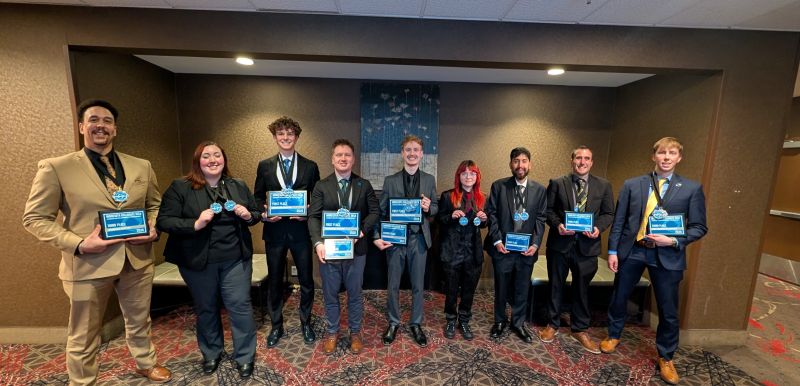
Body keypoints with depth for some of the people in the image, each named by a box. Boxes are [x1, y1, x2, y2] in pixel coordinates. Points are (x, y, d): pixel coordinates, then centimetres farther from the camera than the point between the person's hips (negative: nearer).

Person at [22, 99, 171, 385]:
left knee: (139, 321, 23)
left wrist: (153, 229, -7)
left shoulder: (141, 166, 5)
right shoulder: (55, 168, -5)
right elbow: (35, 218, -4)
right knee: (83, 337, 13)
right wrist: (79, 244, -18)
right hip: (88, 263, -3)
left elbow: (154, 204, 13)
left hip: (138, 259, 3)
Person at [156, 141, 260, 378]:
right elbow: (163, 221, -9)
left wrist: (248, 215, -11)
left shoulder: (239, 186, 5)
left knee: (240, 306, 5)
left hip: (235, 259, 1)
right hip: (198, 261, -1)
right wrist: (195, 224, -24)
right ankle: (211, 354, 40)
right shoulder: (180, 187, -5)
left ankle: (245, 357, 23)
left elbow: (256, 215, 12)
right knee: (205, 308, 17)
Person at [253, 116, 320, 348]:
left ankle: (306, 323, 32)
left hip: (301, 230, -1)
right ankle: (276, 326, 34)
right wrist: (263, 213, -10)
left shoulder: (310, 166, 2)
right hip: (274, 230, 1)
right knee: (274, 281, 13)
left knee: (306, 280, 9)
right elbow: (257, 197, 9)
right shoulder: (265, 166, 5)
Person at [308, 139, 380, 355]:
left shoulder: (364, 185, 4)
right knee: (330, 295, 14)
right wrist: (318, 242, -17)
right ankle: (332, 332, 36)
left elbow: (375, 212, 1)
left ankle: (355, 333, 35)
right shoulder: (321, 186, 1)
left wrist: (362, 230, -15)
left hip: (356, 248, 0)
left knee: (355, 293, 14)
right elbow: (314, 217, -3)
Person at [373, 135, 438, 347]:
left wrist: (429, 208, -15)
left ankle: (416, 324, 32)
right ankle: (393, 323, 32)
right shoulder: (390, 180, 0)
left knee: (418, 285, 12)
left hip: (419, 239, 1)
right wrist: (378, 237, -11)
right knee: (393, 285, 12)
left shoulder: (429, 180, 4)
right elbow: (381, 212, -1)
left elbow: (436, 209, 8)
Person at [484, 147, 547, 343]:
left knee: (522, 289, 14)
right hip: (502, 248, -1)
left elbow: (540, 219, 2)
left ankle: (518, 323, 35)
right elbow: (491, 214, -4)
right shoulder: (498, 186, -3)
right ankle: (500, 321, 35)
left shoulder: (539, 190, 3)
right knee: (501, 288, 14)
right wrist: (497, 241, -11)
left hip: (527, 249, 2)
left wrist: (535, 243, -8)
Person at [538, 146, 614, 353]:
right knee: (556, 286, 12)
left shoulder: (604, 186, 4)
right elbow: (548, 210, 0)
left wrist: (598, 228, -12)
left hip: (587, 245, 1)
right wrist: (557, 225, -16)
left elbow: (608, 213, 6)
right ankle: (552, 325, 31)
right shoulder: (557, 183, -1)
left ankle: (580, 330, 33)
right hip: (560, 243, -1)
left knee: (582, 288, 14)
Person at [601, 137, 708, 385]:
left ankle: (665, 358, 32)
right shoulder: (632, 185, 1)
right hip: (631, 251, 1)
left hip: (667, 256, 0)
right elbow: (619, 220, 1)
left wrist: (675, 241, -16)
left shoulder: (692, 188, 1)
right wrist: (612, 250, -2)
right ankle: (614, 336, 38)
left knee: (668, 311, 10)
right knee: (618, 298, 13)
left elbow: (699, 227, 2)